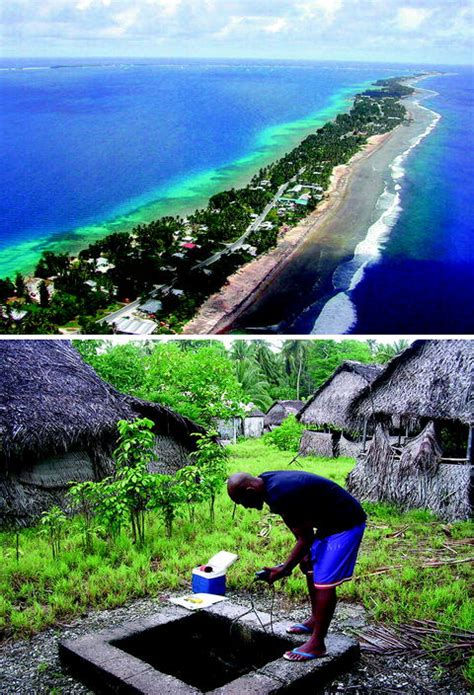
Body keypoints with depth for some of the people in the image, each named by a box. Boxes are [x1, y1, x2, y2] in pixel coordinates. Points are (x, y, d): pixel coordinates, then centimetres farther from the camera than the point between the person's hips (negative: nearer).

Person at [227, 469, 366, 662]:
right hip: (329, 521, 10)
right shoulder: (265, 482, -1)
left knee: (324, 582, -9)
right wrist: (303, 554, 8)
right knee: (309, 567, 19)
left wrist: (285, 569, -12)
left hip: (346, 524, -10)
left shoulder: (282, 495, -30)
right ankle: (315, 620, 36)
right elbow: (292, 522, 12)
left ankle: (317, 645, 0)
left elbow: (306, 537, -21)